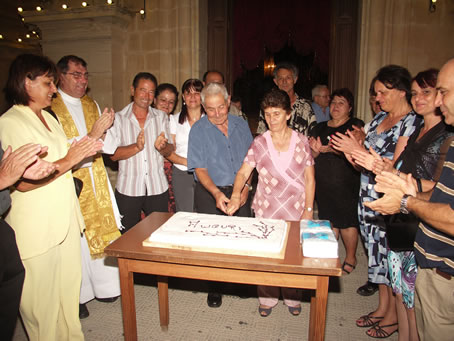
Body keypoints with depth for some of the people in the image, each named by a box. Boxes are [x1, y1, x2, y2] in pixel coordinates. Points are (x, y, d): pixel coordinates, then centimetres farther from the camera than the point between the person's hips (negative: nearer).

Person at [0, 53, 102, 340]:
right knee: (42, 299, 7)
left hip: (65, 219, 8)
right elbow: (23, 182, -22)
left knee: (70, 288, 17)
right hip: (36, 227, -8)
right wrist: (69, 160, -19)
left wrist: (83, 150, 3)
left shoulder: (49, 118, 14)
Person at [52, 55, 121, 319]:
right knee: (76, 238, 2)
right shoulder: (50, 108, -9)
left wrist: (106, 128, -3)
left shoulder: (91, 104, 13)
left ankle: (103, 286, 28)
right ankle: (77, 295, 20)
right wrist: (91, 135, -23)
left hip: (96, 180, 6)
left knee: (103, 231, 11)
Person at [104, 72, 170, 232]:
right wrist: (136, 147, -23)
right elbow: (113, 154, -7)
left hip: (158, 188, 2)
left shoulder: (161, 117, 9)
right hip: (128, 189, -1)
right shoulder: (118, 119, 2)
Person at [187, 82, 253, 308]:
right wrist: (217, 193, -26)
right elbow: (199, 168, -12)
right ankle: (214, 287, 24)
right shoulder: (198, 130, -7)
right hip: (209, 194, -3)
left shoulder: (241, 125, 5)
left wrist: (246, 185, -3)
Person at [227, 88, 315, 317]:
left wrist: (308, 210, -5)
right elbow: (243, 172, -10)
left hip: (296, 210, 0)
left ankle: (292, 297, 34)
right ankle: (267, 297, 31)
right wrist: (236, 195, -29)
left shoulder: (301, 141, -1)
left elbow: (310, 179, 1)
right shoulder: (259, 143, -1)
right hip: (266, 209, 1)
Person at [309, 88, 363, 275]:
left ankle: (350, 258, 19)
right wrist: (315, 150, -12)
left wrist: (329, 148, -32)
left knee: (346, 221, 0)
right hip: (323, 182, 5)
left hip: (346, 183, -4)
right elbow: (311, 156, 11)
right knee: (328, 220, 10)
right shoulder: (320, 127, 15)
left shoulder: (356, 125, -1)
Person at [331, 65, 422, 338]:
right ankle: (382, 307, 33)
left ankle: (393, 315, 24)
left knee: (392, 254, 5)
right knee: (376, 251, 16)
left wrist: (359, 150, -20)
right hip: (369, 196, 7)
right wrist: (351, 153, -6)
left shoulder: (412, 123, -12)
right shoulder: (381, 118, 11)